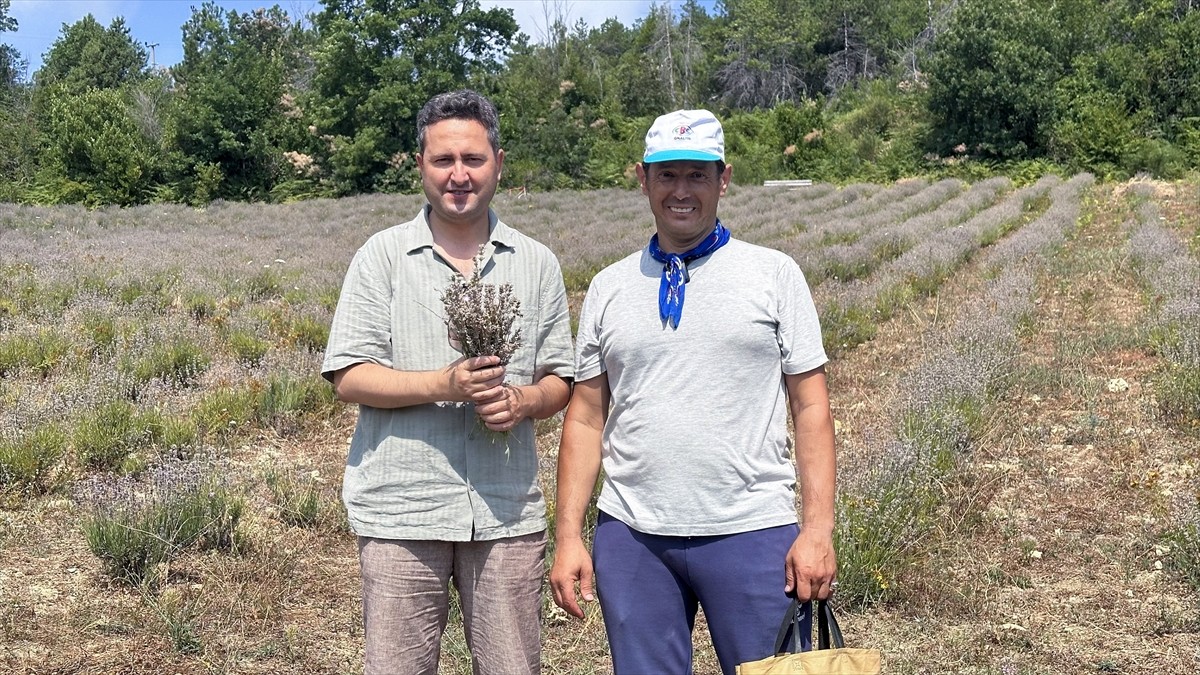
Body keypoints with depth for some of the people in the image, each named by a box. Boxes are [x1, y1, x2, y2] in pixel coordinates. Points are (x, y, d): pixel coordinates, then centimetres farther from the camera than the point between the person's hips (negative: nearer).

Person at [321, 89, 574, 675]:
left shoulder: (536, 264, 9)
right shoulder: (383, 255, 2)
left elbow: (559, 380, 12)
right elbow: (348, 378, -4)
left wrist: (523, 400, -11)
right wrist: (444, 385, -18)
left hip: (508, 512, 2)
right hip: (402, 512, -2)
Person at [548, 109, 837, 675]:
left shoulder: (774, 274, 3)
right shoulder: (608, 287, 9)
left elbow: (810, 407, 1)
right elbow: (585, 420, 9)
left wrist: (818, 528, -7)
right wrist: (568, 537, 3)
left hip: (752, 533, -2)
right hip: (630, 536, 2)